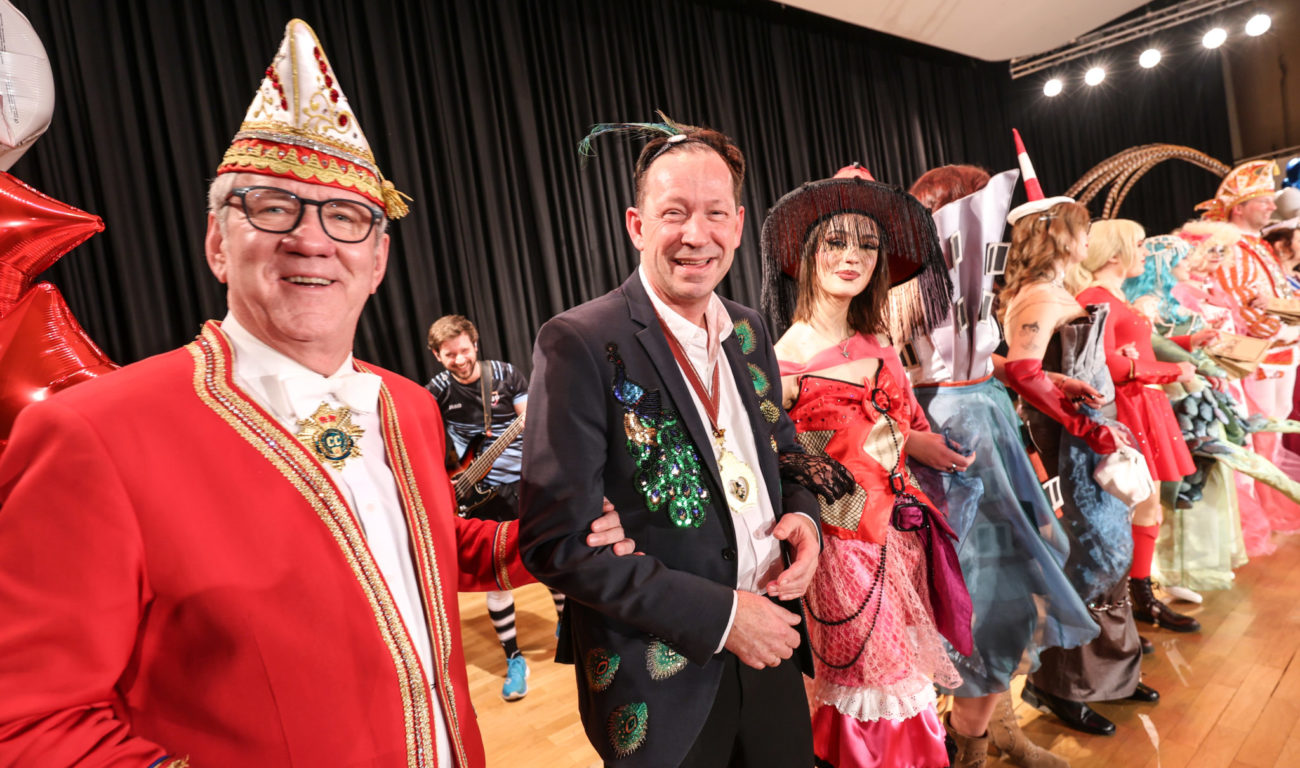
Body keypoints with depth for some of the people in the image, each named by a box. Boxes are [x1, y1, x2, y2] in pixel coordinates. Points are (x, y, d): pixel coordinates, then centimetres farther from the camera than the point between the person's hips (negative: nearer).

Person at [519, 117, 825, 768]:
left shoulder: (748, 330, 3)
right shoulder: (579, 344, -18)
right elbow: (557, 540, -20)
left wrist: (802, 514, -7)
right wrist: (718, 615, -19)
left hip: (769, 646, 6)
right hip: (662, 685, -5)